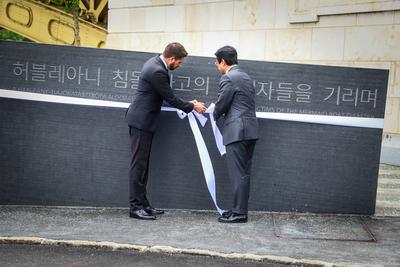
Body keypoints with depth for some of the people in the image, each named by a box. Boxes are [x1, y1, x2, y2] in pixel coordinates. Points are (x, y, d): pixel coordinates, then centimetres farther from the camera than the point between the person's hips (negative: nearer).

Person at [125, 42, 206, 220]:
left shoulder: (155, 63, 9)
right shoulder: (157, 71, -22)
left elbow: (166, 96, 17)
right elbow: (170, 98, -16)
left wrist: (188, 103, 13)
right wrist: (192, 107, -3)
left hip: (143, 120, 10)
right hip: (141, 120, -10)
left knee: (143, 164, 12)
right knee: (139, 164, -6)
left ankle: (142, 204, 17)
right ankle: (135, 207, -1)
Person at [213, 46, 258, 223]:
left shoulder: (228, 78, -10)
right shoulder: (246, 77, 18)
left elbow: (220, 106, -8)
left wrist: (216, 116, 13)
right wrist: (221, 115, 19)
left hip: (237, 132, -9)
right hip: (250, 130, 9)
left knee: (238, 174, -5)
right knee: (243, 173, 12)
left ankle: (239, 213, -1)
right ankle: (240, 210, 18)